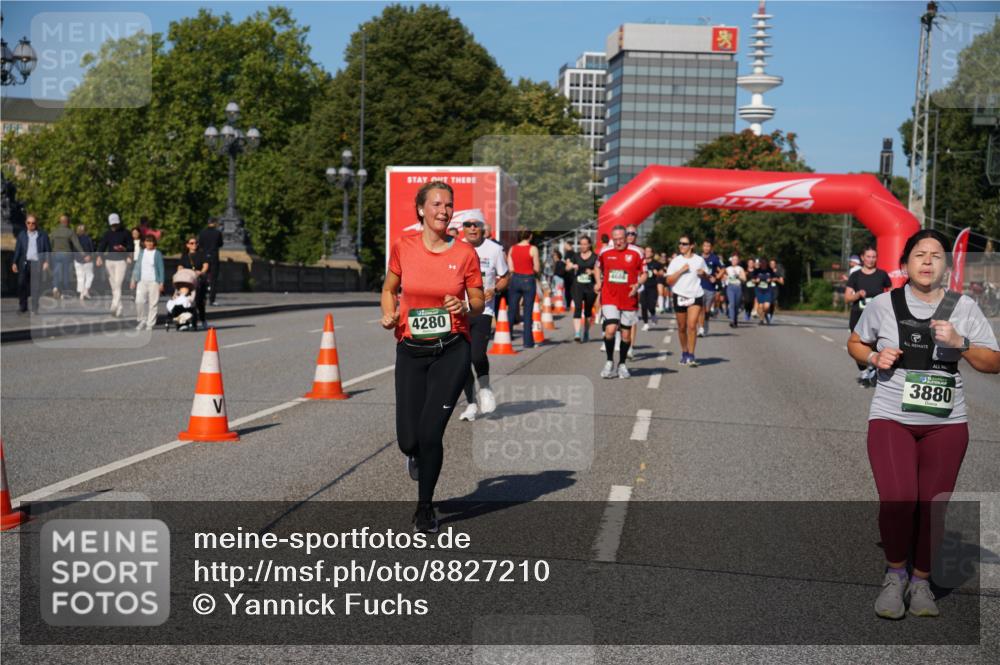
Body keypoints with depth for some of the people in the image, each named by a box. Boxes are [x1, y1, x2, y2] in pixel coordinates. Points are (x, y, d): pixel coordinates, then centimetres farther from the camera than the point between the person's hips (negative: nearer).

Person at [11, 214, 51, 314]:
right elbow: (17, 249, 11)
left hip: (37, 263, -2)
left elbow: (48, 250, 4)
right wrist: (14, 263, 4)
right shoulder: (22, 235, 12)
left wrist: (46, 262, -7)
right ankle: (22, 306, 9)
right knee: (21, 284, -2)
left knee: (36, 286, -4)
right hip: (25, 263, 2)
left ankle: (35, 308, 2)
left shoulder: (43, 235, 5)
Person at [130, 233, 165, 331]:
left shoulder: (157, 254, 1)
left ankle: (150, 324, 4)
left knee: (153, 303, -2)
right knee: (139, 301, -7)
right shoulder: (141, 252, 10)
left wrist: (161, 282, -3)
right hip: (142, 281, 3)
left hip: (154, 281, -3)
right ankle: (141, 321, 11)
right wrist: (134, 280, 10)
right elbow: (137, 266, 14)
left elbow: (161, 268, 1)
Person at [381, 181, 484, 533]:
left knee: (430, 433, -8)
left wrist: (465, 308, -15)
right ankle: (415, 454, 40)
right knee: (408, 439, -1)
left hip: (451, 352, -1)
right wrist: (388, 315, -4)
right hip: (410, 352, 1)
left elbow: (478, 302, 6)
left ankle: (425, 507, 15)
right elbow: (389, 288, 15)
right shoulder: (403, 247, -1)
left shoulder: (465, 253, -3)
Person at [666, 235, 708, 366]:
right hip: (680, 296, 1)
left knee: (692, 325, -14)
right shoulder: (676, 261, 1)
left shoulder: (699, 260, 3)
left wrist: (703, 273, -6)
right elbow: (669, 280, -6)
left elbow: (706, 275, 17)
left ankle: (691, 356, -10)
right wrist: (681, 270, -16)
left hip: (695, 296, -1)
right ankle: (684, 353, 28)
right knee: (682, 327, 10)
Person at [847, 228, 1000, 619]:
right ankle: (895, 573, 7)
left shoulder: (964, 308, 3)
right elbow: (855, 344, 17)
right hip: (891, 419, -1)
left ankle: (921, 579, 27)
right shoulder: (884, 304, 1)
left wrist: (959, 343, -14)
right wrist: (875, 357, -5)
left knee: (932, 507, 6)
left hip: (946, 424, 2)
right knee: (897, 500, -17)